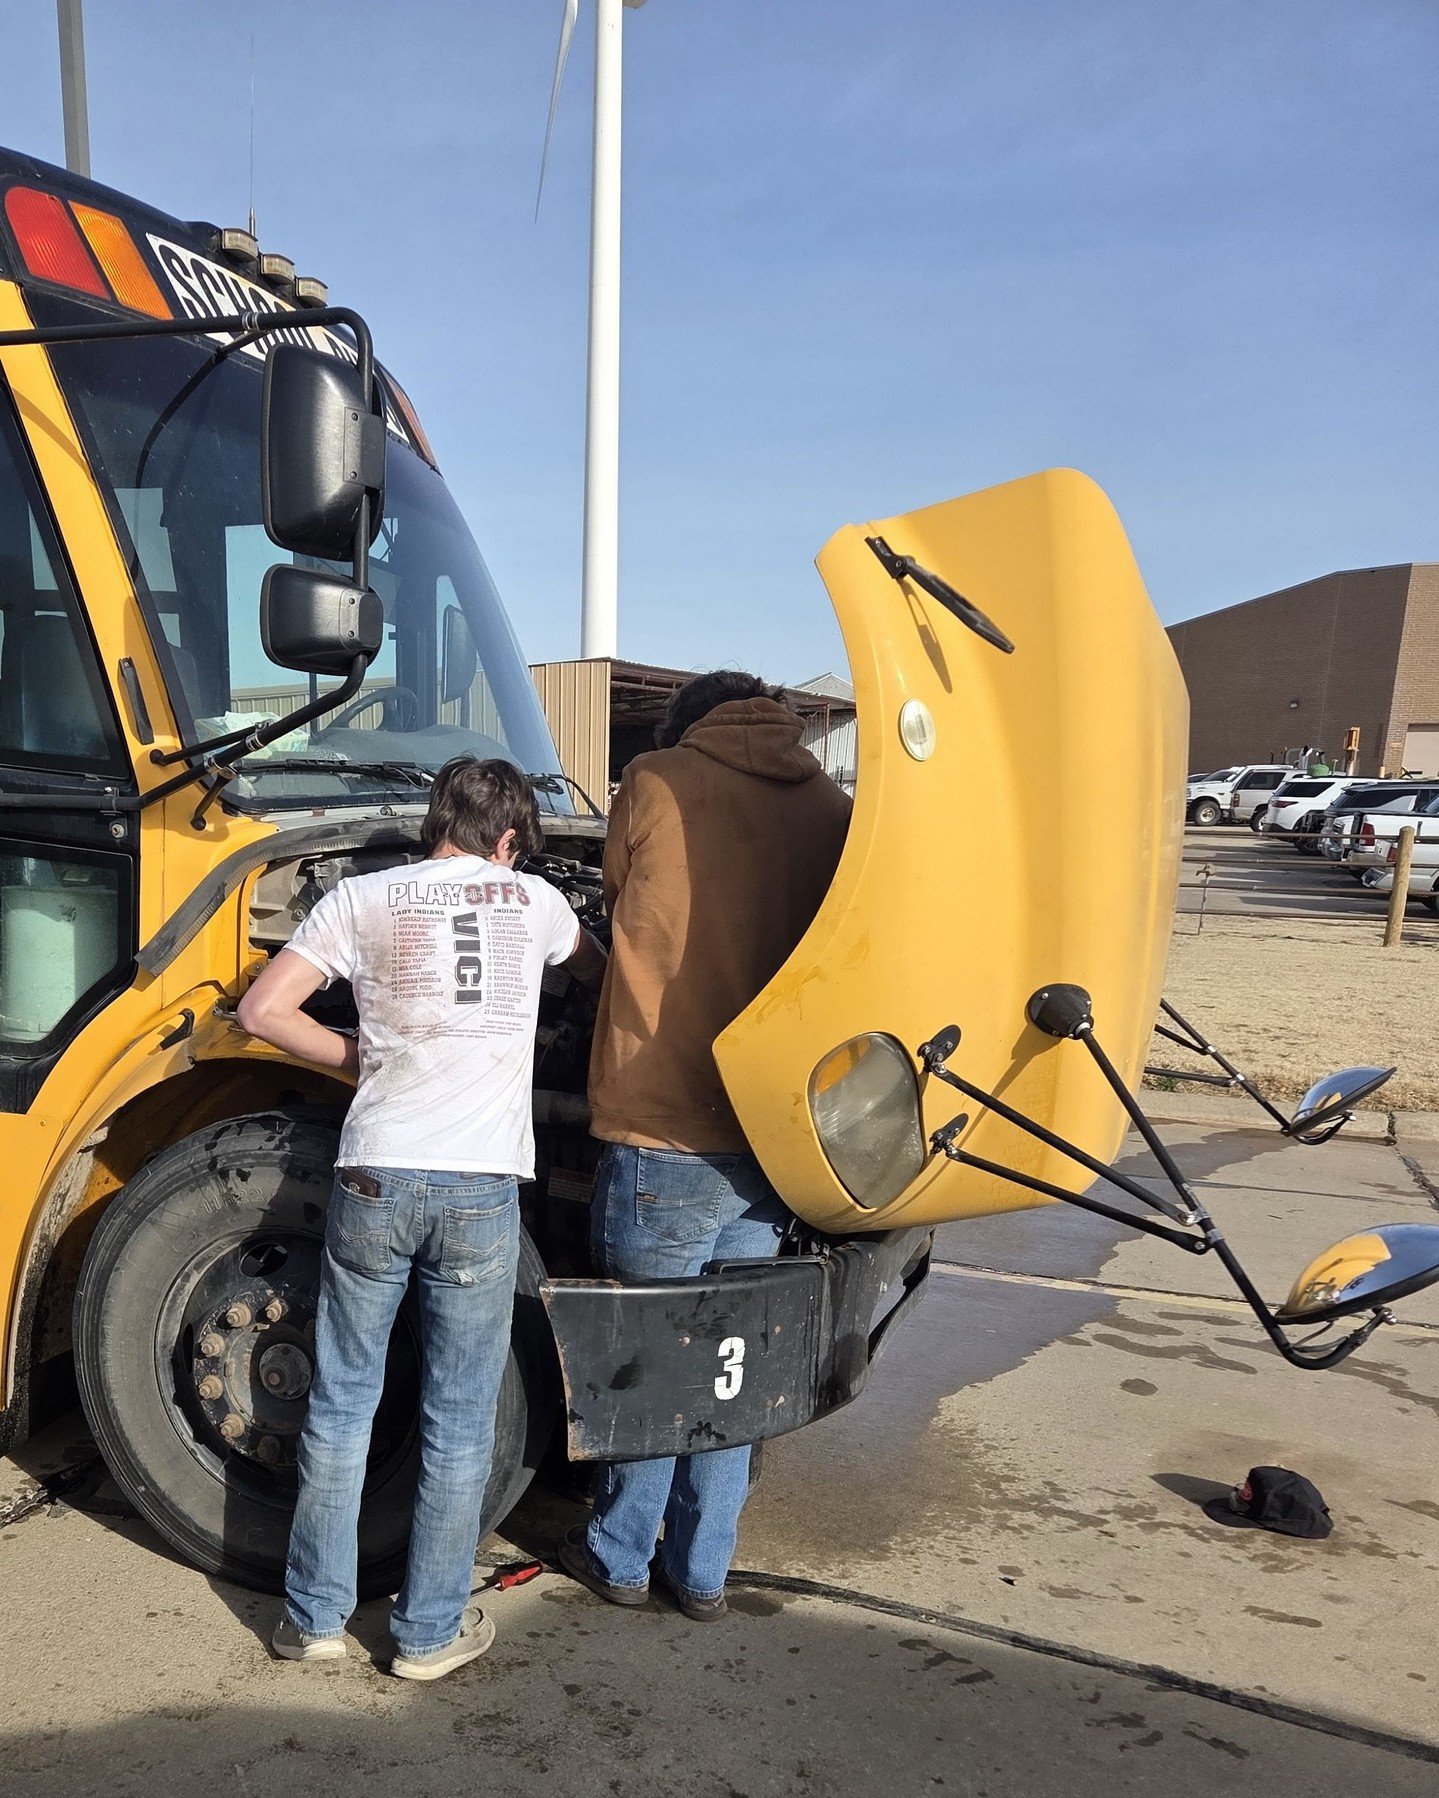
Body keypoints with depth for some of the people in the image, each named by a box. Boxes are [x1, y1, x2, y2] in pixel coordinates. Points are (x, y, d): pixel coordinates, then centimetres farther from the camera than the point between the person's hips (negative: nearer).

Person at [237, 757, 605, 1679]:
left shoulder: (363, 898, 7)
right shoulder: (531, 897, 9)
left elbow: (264, 1009, 1)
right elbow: (599, 973, 29)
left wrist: (356, 1057, 14)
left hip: (375, 1177, 1)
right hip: (481, 1187, -1)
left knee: (342, 1401, 17)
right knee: (460, 1422, 12)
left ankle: (316, 1616, 29)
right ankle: (432, 1631, 24)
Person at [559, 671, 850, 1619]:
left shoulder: (656, 783, -3)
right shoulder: (832, 810, 5)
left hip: (663, 1138, -3)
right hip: (772, 1140, 4)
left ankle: (621, 1557, 31)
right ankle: (704, 1572, 30)